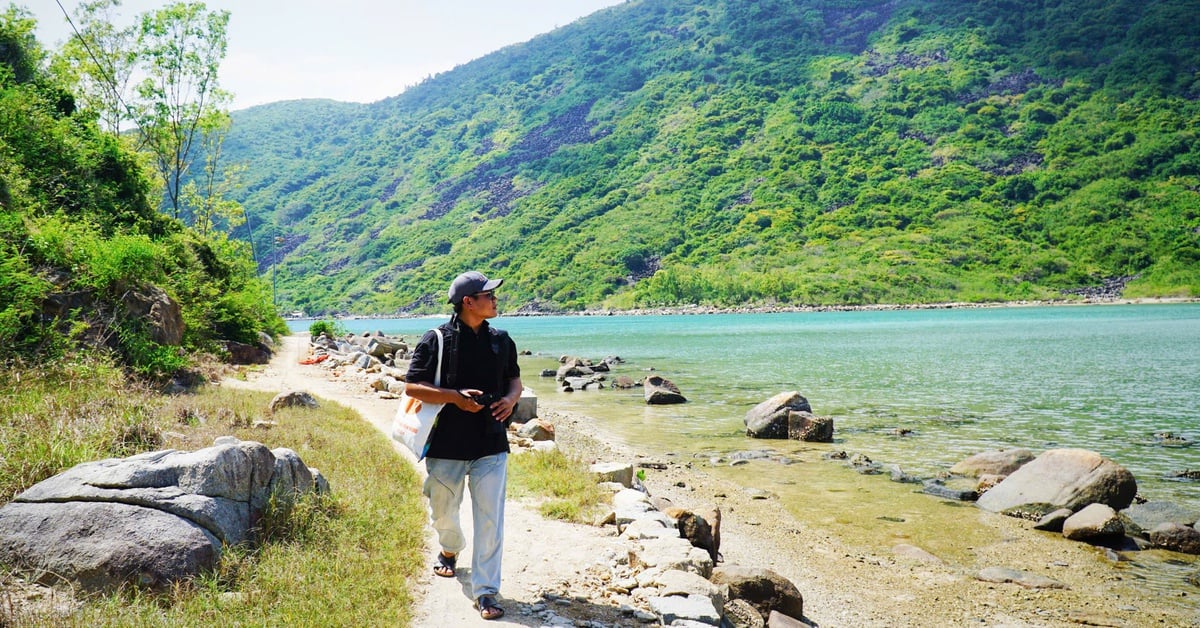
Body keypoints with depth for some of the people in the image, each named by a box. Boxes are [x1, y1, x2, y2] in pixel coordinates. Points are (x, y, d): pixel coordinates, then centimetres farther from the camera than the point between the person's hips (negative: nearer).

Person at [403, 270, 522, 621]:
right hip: (446, 445, -2)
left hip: (491, 446, 2)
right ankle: (450, 551, 51)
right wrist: (455, 397, -20)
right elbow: (412, 386, -9)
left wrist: (511, 398, -3)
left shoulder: (501, 340, 6)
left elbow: (514, 377, 20)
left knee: (490, 520, -4)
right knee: (443, 513, 17)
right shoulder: (437, 340, -8)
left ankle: (485, 593, 5)